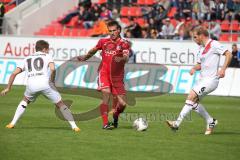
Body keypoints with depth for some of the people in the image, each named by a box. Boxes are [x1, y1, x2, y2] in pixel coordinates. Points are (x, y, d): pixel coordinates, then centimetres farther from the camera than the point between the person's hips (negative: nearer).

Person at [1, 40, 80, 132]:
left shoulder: (27, 59, 29)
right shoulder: (47, 56, 18)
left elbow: (14, 73, 22)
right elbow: (52, 69, -4)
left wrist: (8, 88, 27)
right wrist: (52, 81, 12)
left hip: (31, 84, 3)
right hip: (45, 83, -3)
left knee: (25, 101, 32)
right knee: (60, 104, 8)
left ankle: (13, 123, 23)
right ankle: (73, 126, 0)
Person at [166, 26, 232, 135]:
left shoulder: (214, 44, -10)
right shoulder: (201, 48, 15)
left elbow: (228, 54, -15)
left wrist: (223, 69, -24)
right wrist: (194, 68, 2)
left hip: (211, 80, -9)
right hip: (202, 79, 9)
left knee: (191, 97, -19)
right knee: (194, 102, 8)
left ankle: (177, 123, -21)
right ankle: (210, 122, 23)